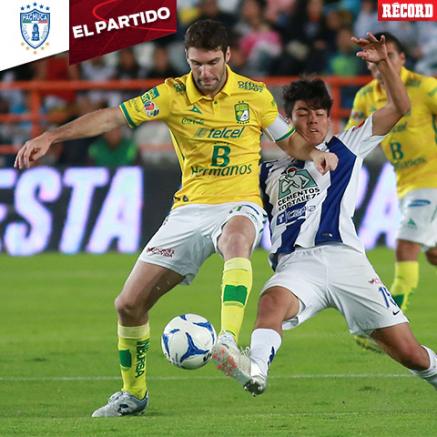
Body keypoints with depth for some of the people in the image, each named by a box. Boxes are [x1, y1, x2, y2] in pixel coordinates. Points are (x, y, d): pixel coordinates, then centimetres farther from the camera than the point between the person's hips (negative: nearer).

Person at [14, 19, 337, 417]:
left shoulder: (255, 95, 0)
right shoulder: (173, 94, -2)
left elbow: (288, 140, 15)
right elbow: (112, 117, -7)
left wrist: (314, 153, -8)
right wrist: (50, 137, -17)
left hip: (240, 206, -3)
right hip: (190, 210, 3)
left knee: (235, 239, -43)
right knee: (129, 304, -1)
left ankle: (228, 343, -53)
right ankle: (133, 394, 21)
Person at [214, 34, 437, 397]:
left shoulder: (346, 148, 22)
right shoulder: (270, 172, 27)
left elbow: (399, 107, 16)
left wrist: (383, 63, 3)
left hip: (342, 255, 0)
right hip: (294, 263, 0)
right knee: (272, 301, -38)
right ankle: (256, 370, -65)